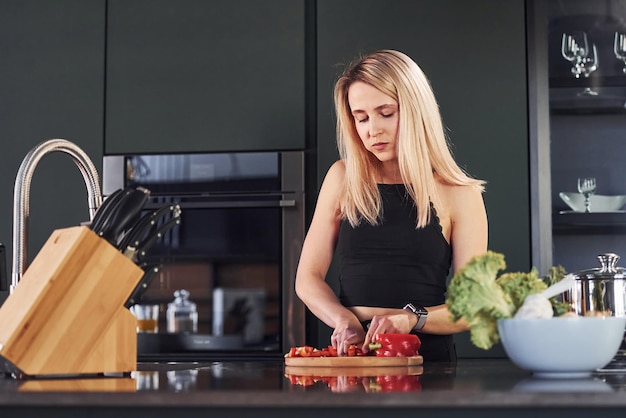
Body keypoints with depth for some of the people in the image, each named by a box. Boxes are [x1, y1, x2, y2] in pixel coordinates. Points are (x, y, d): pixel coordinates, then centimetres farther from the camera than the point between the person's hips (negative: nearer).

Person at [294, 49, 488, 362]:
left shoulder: (458, 194, 4)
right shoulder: (343, 178, 10)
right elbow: (308, 278, 9)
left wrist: (411, 318, -17)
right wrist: (345, 320, -10)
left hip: (428, 357, -2)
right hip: (352, 354, 2)